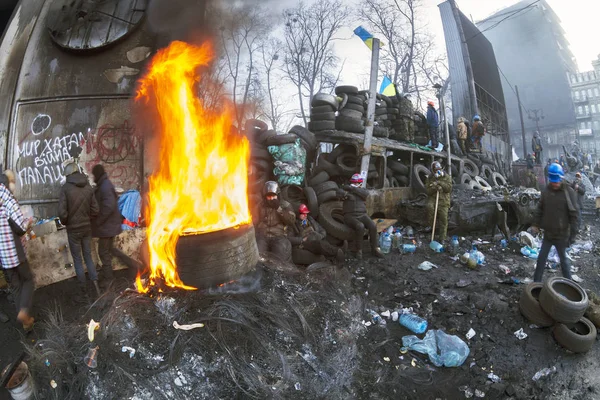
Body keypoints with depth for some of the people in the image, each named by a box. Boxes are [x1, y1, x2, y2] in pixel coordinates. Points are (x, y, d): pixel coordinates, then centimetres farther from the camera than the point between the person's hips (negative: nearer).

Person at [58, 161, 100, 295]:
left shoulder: (65, 188, -14)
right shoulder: (88, 187, -2)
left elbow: (62, 212, -17)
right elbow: (95, 210, -2)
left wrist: (65, 222, 2)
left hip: (73, 229, -3)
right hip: (87, 227, 3)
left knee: (77, 259, 11)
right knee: (88, 256, 15)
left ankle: (83, 287, 20)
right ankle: (95, 283, 3)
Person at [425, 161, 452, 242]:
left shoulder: (446, 177, 5)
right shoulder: (430, 178, 6)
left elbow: (449, 188, -6)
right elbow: (428, 191, -1)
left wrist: (440, 183, -14)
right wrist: (435, 188, -20)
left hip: (443, 200, 0)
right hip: (432, 198, 0)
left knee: (443, 219, -1)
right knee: (429, 206, -34)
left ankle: (442, 238, 11)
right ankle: (433, 226, -14)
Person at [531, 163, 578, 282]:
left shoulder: (568, 192, -13)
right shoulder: (546, 191, 0)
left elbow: (573, 215, -12)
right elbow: (540, 209, 8)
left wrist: (573, 234, -12)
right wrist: (536, 223, 2)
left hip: (561, 234, -4)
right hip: (547, 233, 4)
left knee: (563, 259, 10)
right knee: (541, 258, 12)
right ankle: (536, 282, 23)